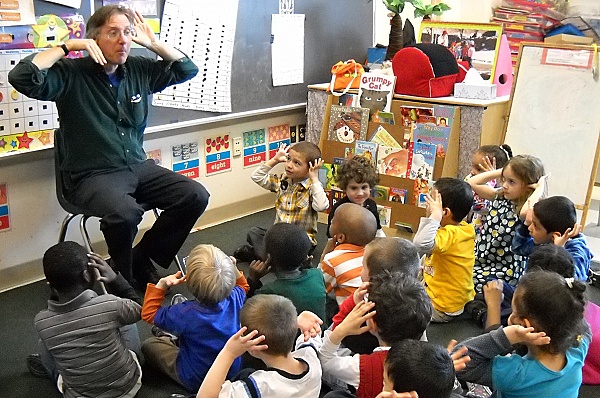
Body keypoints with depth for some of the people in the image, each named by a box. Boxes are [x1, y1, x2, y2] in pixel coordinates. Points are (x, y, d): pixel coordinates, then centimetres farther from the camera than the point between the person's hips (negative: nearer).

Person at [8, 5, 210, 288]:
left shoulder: (140, 70, 9)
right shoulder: (71, 74, -7)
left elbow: (188, 69, 17)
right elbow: (22, 77, -23)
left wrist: (153, 43, 4)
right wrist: (69, 46, -18)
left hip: (139, 167, 6)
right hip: (91, 176, -6)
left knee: (195, 196, -13)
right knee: (124, 212, -37)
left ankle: (142, 258, 4)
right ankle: (123, 278, -5)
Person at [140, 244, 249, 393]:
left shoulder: (185, 314, -36)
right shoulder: (234, 299, -24)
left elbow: (148, 314, -18)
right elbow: (243, 286, 3)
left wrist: (162, 285, -25)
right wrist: (233, 268, -11)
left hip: (195, 382, -4)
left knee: (148, 345, 11)